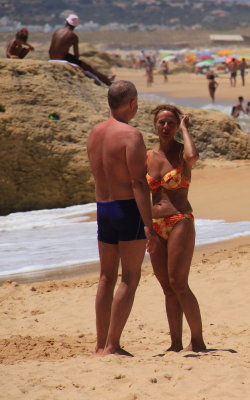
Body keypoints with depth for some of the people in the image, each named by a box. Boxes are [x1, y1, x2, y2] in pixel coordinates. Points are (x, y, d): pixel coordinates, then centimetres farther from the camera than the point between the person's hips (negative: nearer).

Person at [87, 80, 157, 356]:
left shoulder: (94, 133, 9)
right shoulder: (131, 135, -14)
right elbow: (139, 183, -19)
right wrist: (149, 225, -19)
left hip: (102, 209, 7)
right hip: (129, 209, -7)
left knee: (107, 277, 13)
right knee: (130, 279, -3)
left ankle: (101, 344, 15)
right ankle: (112, 346, -7)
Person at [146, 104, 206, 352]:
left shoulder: (182, 152, -2)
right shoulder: (148, 157, 11)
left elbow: (192, 156, -28)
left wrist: (184, 128, -12)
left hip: (180, 222, -5)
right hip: (154, 227, 5)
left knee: (178, 284, -11)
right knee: (167, 288, 6)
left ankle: (198, 341, -3)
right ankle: (176, 344, 8)